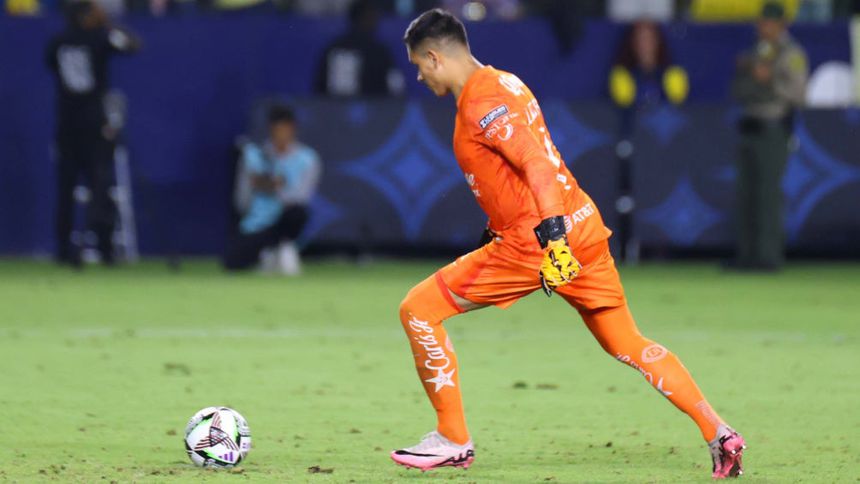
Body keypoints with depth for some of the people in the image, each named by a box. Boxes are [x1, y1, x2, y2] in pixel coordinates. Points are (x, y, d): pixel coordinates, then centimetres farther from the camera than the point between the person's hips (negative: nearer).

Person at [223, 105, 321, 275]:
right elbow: (242, 204, 1)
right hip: (255, 227, 2)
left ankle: (286, 247, -3)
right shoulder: (254, 156, 3)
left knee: (297, 211, -37)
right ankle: (268, 251, 10)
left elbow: (301, 196, -15)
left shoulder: (307, 158, -1)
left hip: (283, 221, -2)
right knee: (232, 261, -25)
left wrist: (274, 189, -29)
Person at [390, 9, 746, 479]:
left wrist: (552, 233, -33)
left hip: (536, 240, -9)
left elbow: (536, 163, -24)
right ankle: (718, 432, 3)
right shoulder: (504, 81, 17)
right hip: (584, 225, 9)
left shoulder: (480, 103, -12)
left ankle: (452, 441, 3)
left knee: (419, 309, -1)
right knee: (629, 346, 14)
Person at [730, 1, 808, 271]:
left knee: (768, 191, -11)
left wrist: (770, 79, -22)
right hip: (750, 126, 8)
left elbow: (798, 93, -13)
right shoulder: (756, 53, 20)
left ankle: (769, 254, -11)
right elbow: (739, 93, 22)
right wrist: (743, 72, 4)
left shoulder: (791, 54, -4)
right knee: (746, 191, 7)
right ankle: (746, 254, 12)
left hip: (773, 129, -8)